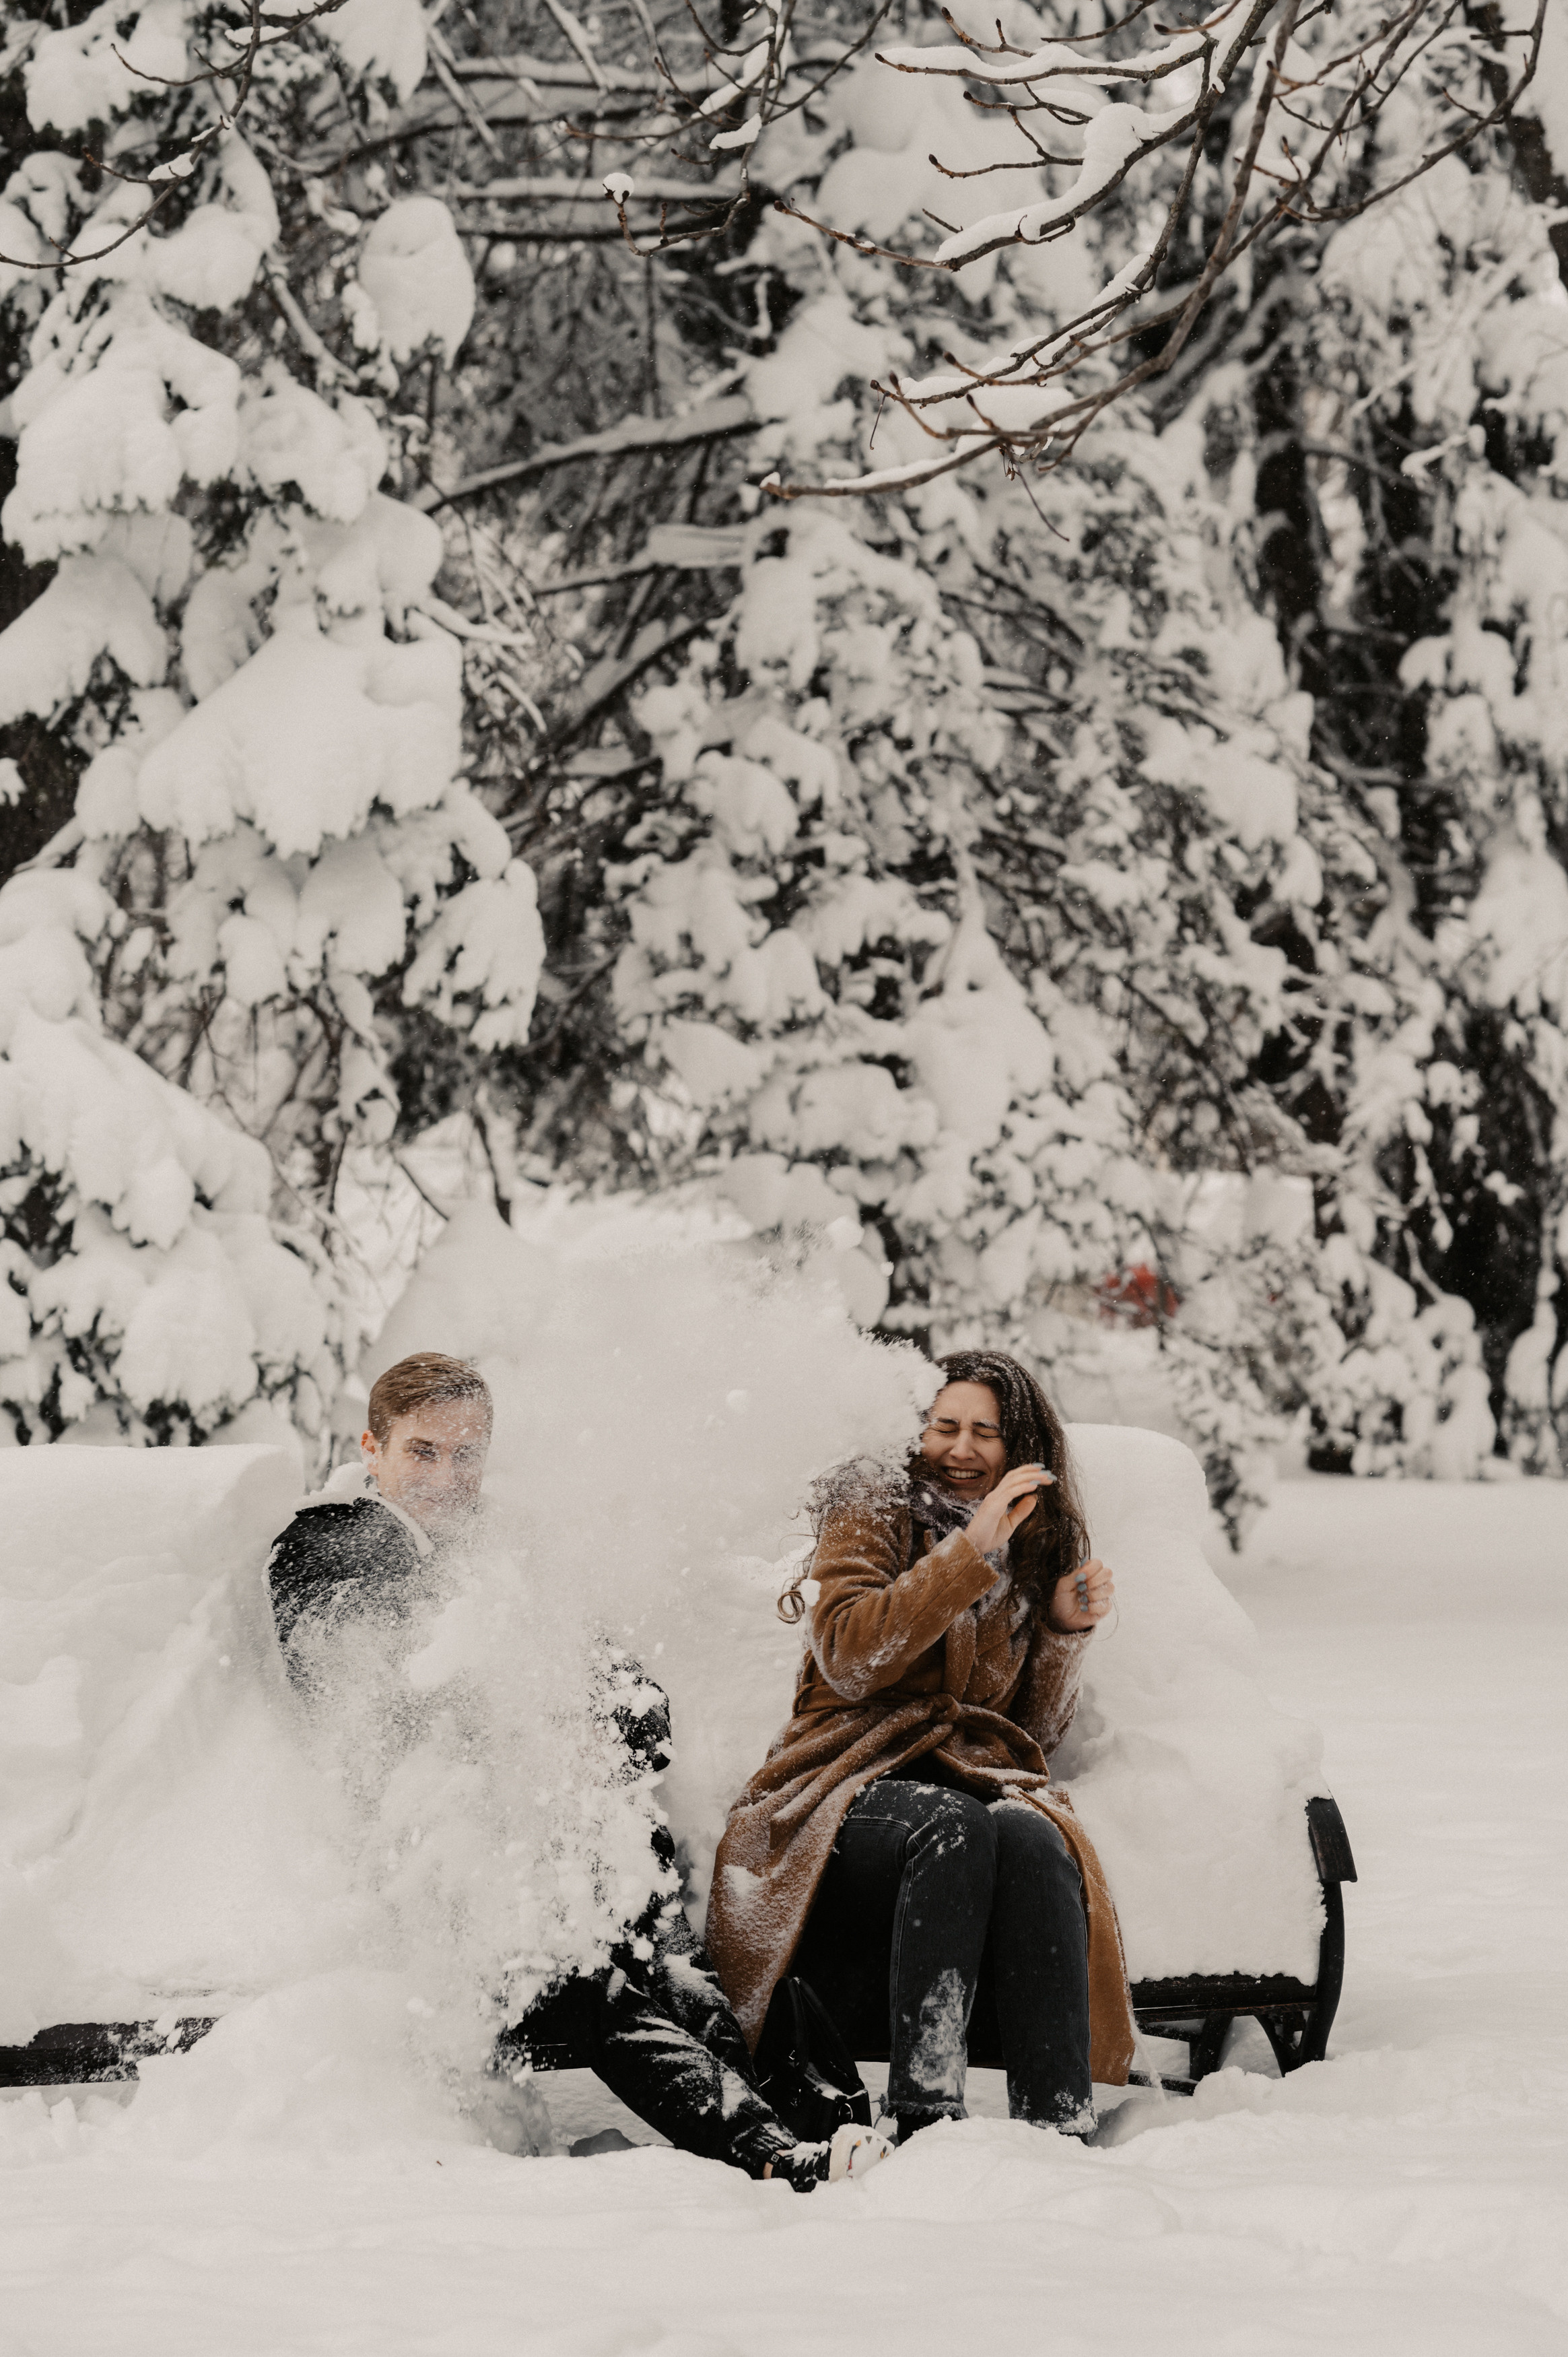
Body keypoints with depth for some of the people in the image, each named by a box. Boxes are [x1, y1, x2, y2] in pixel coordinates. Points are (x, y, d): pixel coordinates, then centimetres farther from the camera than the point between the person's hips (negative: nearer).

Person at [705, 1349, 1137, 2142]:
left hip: (980, 1778, 3)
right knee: (951, 1825, -38)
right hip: (850, 1794, -3)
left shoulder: (1038, 1549, 23)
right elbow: (850, 1657, -9)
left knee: (1029, 1837, -34)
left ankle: (1059, 2125, -47)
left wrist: (1065, 1629, 6)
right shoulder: (871, 1508, 10)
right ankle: (922, 2110, -47)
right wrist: (971, 1553, -13)